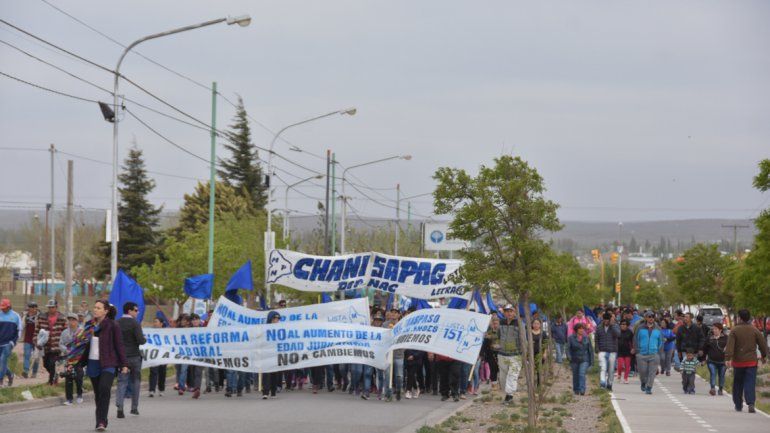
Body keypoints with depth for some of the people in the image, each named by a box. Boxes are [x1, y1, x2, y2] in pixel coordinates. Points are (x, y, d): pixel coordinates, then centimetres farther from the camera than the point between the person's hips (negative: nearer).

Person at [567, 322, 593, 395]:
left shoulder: (587, 338, 5)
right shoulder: (571, 338, 0)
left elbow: (590, 350, 9)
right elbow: (568, 348, -4)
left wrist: (591, 361, 6)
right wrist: (569, 356, -21)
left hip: (584, 360, -1)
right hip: (574, 360, 1)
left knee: (582, 374, -15)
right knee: (575, 375, 10)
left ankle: (582, 390, -20)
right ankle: (576, 390, 25)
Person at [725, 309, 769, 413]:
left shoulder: (734, 330, -5)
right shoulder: (754, 330, 1)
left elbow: (730, 345, -13)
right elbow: (763, 343, 6)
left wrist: (728, 358, -16)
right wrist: (764, 356, 21)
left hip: (738, 362, -1)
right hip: (751, 361, 1)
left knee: (737, 384, 13)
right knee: (750, 384, -3)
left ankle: (738, 405, 21)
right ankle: (751, 403, -20)